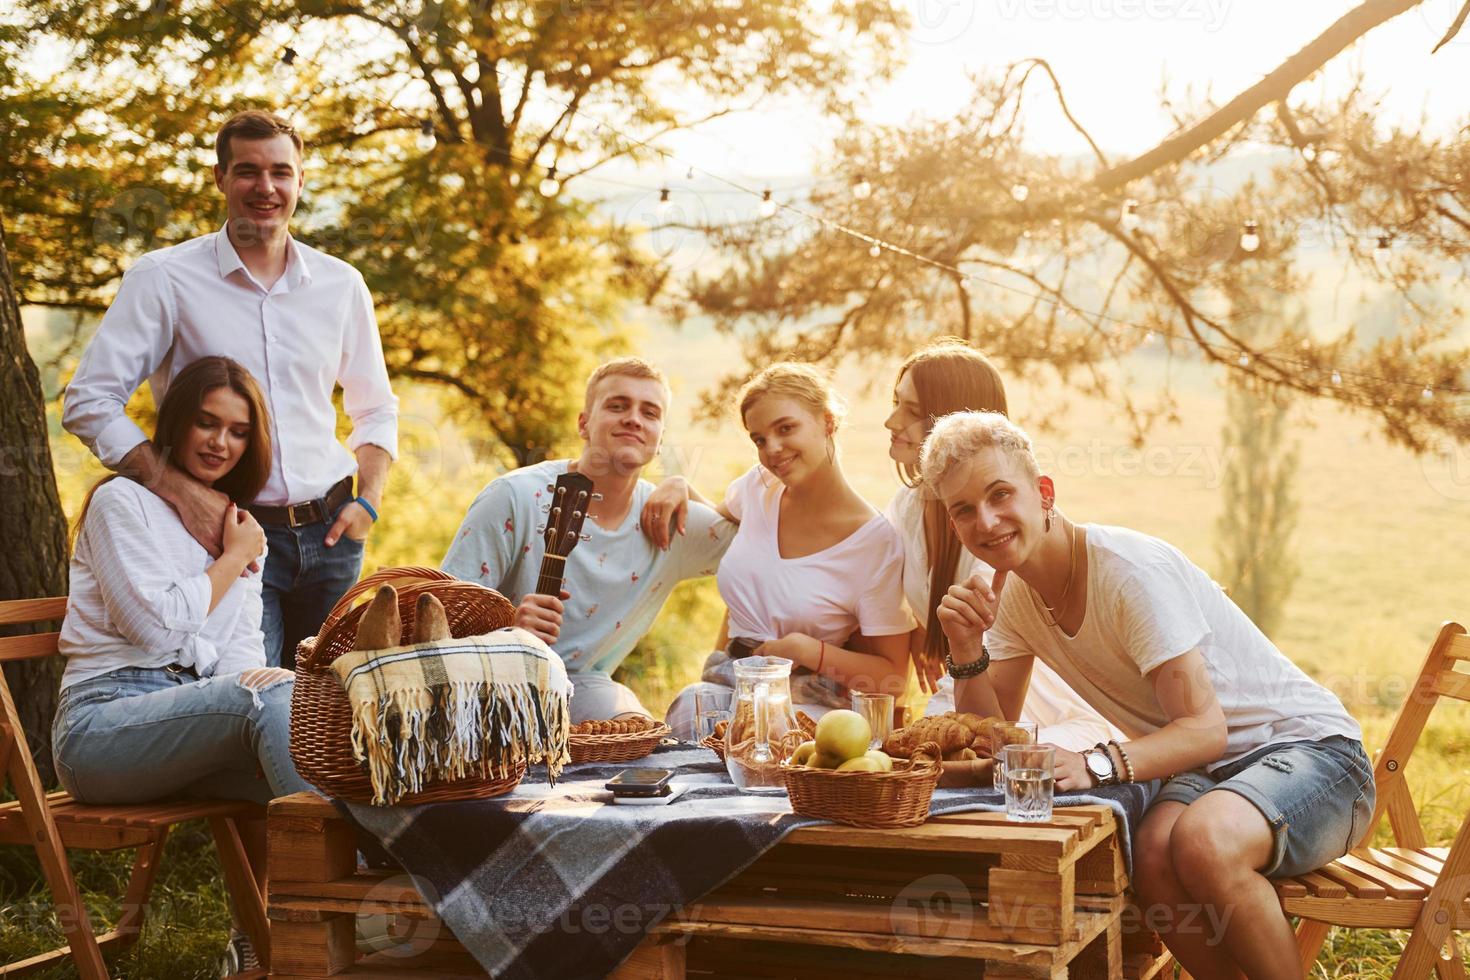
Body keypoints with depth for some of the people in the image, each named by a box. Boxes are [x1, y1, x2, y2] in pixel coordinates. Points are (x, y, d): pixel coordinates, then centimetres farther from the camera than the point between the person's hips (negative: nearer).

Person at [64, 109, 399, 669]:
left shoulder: (341, 286, 9)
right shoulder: (165, 280, -3)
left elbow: (376, 410, 21)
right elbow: (88, 403, -8)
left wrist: (367, 501, 4)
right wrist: (179, 490, -19)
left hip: (329, 537, 4)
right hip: (231, 536, -4)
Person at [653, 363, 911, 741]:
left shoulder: (877, 541, -11)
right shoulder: (757, 487, 5)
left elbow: (892, 677, -6)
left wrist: (806, 650, -19)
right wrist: (678, 487, 10)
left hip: (811, 702, -5)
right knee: (688, 707, -31)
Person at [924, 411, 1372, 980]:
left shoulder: (1132, 571, -22)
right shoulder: (1013, 592, 2)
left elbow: (1205, 729, -25)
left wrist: (1094, 765, -39)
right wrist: (967, 646, -12)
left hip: (1308, 745, -6)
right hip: (1203, 767, 6)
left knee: (1203, 842, -37)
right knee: (1154, 856, -29)